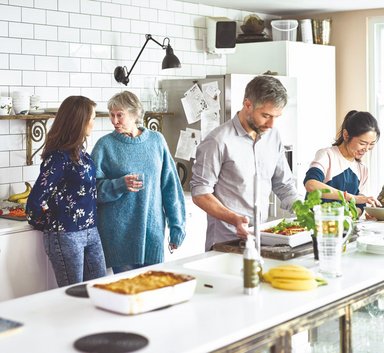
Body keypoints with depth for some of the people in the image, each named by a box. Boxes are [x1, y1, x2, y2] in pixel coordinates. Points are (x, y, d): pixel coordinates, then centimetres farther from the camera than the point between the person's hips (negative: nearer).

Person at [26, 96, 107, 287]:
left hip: (91, 232, 8)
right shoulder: (59, 157, -18)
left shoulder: (80, 151, 7)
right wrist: (52, 224, -4)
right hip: (66, 236, -8)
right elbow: (35, 200, -19)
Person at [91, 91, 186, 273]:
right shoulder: (105, 145, 0)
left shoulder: (156, 140, 6)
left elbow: (170, 185, 7)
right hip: (120, 232, -2)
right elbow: (95, 188, -2)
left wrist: (177, 226, 6)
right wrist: (120, 185, -20)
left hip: (153, 229, 2)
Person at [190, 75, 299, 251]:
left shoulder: (273, 136, 9)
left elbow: (284, 185, 17)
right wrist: (234, 219, -23)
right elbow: (200, 194, -10)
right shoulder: (218, 141, -11)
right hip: (226, 241, -5)